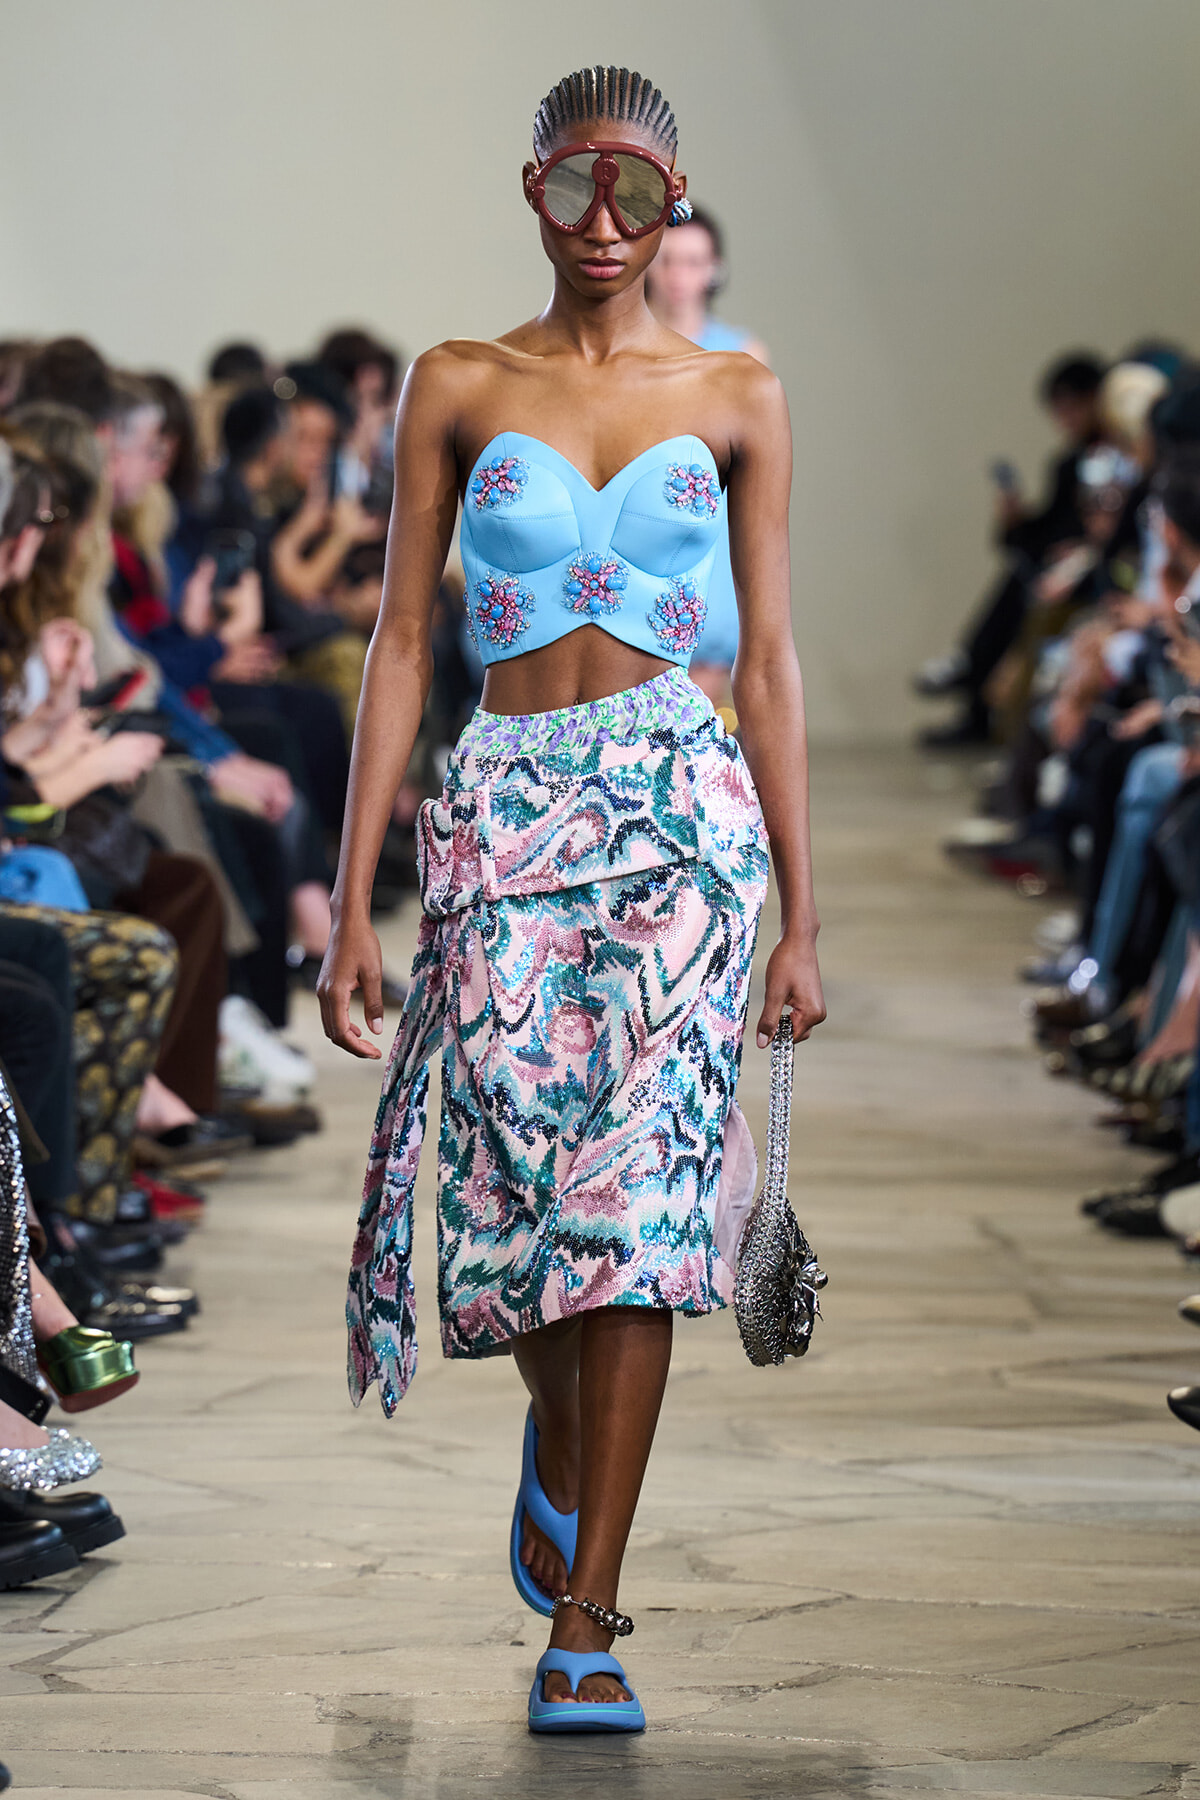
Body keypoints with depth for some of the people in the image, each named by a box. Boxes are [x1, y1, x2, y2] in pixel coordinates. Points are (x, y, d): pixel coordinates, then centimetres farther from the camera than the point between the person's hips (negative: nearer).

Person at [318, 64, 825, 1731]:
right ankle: (560, 1436, 33)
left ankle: (583, 1619, -3)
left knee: (639, 1193, -8)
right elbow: (403, 643, 5)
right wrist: (353, 900, 0)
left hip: (680, 809, 0)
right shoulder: (458, 387, 7)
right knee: (513, 1189, -2)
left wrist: (802, 915, 4)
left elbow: (770, 659, 8)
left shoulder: (735, 397, 7)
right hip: (505, 814, 1)